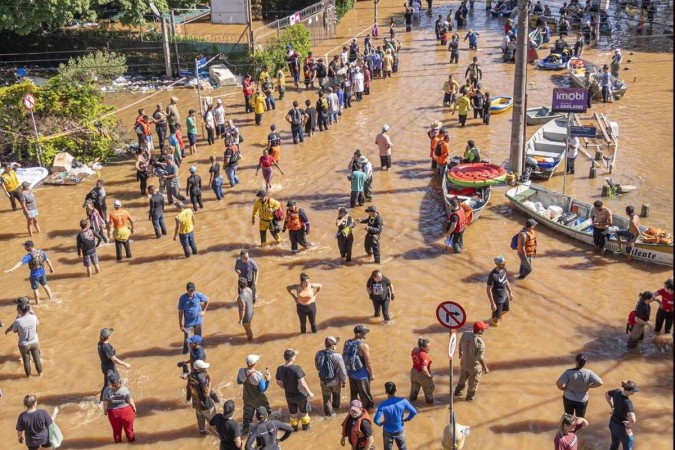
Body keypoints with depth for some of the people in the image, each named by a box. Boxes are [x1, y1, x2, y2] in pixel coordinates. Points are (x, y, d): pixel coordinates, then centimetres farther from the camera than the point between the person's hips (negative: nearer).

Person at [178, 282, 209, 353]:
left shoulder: (198, 295, -13)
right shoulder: (182, 298, -16)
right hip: (188, 322, -2)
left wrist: (204, 311, 5)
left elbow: (207, 300, 8)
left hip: (198, 321, 2)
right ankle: (185, 350, 32)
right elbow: (180, 311, -9)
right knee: (187, 339, 2)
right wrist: (180, 324, -7)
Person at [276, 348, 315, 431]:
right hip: (300, 395, -4)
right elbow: (302, 384, -30)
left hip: (289, 395, 4)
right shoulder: (296, 368, -31)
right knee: (304, 412, 25)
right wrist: (309, 393, -15)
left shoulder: (280, 369, -14)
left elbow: (278, 382, 2)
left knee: (293, 414, 28)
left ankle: (294, 427, 47)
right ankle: (305, 426, 44)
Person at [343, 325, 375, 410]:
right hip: (361, 375, -6)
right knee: (364, 394, 16)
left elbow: (344, 357, 4)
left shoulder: (347, 343, -7)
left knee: (353, 392, 25)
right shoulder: (364, 346, -27)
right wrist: (372, 374, -5)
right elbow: (368, 363, -21)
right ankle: (367, 408, 34)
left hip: (351, 373, 6)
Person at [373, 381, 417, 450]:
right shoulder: (403, 401, -20)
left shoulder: (383, 405, -27)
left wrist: (381, 424, -8)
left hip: (388, 432, -2)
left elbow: (376, 420, -29)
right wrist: (407, 419, 0)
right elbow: (414, 412, -16)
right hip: (400, 430, 2)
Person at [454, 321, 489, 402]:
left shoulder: (465, 334, -17)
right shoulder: (480, 342, -35)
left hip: (464, 362, 5)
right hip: (474, 366, -5)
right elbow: (480, 358, -29)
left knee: (462, 378, 31)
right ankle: (470, 397, 42)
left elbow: (460, 345, 2)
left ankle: (457, 392, 51)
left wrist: (460, 353, 22)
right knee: (473, 382, 22)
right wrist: (485, 368, -14)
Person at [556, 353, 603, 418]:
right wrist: (588, 386, -5)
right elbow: (600, 383, -19)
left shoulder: (569, 372, -25)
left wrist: (563, 388, -7)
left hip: (568, 399, 0)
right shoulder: (588, 373, -21)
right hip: (582, 400, 0)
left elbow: (558, 383, -30)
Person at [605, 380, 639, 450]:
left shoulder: (617, 392, -13)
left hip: (612, 424, 6)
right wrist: (628, 425, -25)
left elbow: (606, 394, 11)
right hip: (622, 428, -6)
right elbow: (633, 420, -46)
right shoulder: (627, 402, -34)